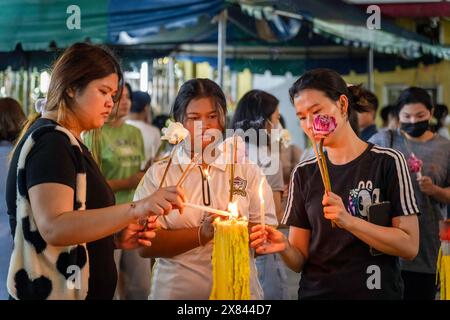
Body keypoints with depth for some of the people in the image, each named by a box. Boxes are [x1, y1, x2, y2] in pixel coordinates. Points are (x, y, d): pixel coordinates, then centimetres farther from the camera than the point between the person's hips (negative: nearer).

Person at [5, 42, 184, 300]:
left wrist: (116, 237, 2)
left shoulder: (63, 140, 15)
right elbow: (54, 227, -30)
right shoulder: (50, 141, -15)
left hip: (80, 289, 10)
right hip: (55, 291, -10)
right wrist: (137, 209, -37)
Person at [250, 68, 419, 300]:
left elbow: (409, 246, -13)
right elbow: (300, 259, 0)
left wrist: (349, 221, -23)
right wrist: (284, 247, -21)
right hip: (315, 291, 3)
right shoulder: (304, 173, 1)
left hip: (376, 291, -2)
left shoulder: (387, 162, -8)